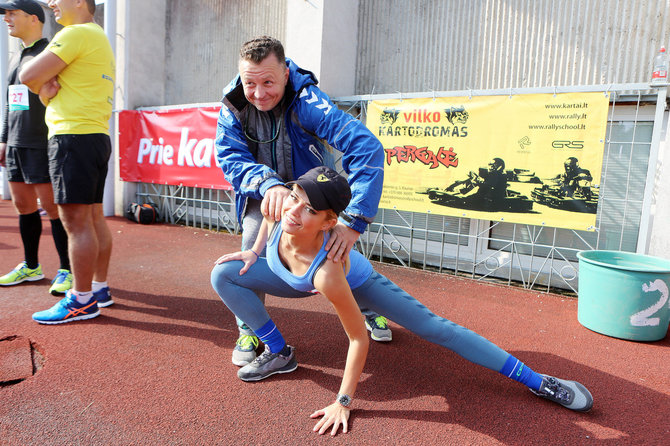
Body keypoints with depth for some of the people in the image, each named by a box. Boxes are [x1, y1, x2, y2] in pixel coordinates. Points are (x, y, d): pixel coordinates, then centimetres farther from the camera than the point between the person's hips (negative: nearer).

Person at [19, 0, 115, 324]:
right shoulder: (100, 37, 23)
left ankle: (82, 301, -4)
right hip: (97, 136, 10)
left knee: (76, 221, -8)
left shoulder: (77, 33, -9)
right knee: (93, 217, 11)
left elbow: (29, 75, -13)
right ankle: (100, 288, 19)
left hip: (74, 136, -10)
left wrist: (42, 86, 8)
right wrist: (47, 89, 1)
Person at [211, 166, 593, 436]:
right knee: (225, 274, -8)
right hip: (297, 282, 6)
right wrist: (256, 250, -5)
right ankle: (279, 354, 6)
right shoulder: (281, 206, -35)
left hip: (356, 282, -6)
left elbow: (359, 338, -34)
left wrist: (343, 402, -27)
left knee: (434, 327, -13)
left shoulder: (327, 272, -46)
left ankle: (539, 382, 0)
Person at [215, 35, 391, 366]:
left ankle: (369, 307, 32)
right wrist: (267, 183, -48)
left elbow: (366, 147, -45)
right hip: (261, 191, 2)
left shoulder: (306, 101, -35)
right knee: (254, 244, -19)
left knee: (338, 246, 1)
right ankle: (249, 330, 2)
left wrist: (354, 222, -52)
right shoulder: (233, 104, -22)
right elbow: (229, 156, -26)